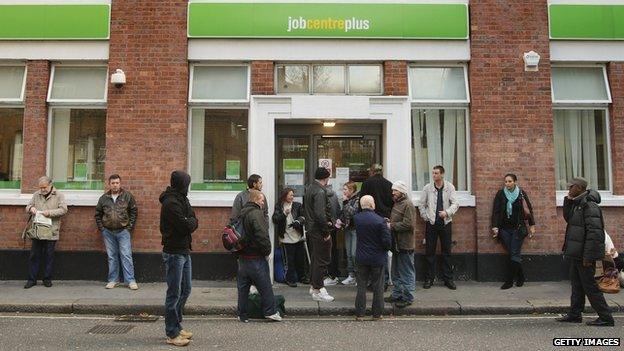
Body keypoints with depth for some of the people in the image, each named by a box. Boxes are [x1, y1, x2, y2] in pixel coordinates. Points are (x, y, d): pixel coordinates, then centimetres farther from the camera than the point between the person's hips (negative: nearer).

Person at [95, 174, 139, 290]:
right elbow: (98, 214, 14)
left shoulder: (127, 196, 0)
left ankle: (131, 280, 1)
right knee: (111, 257, 10)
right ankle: (113, 280, 19)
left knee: (126, 256, -4)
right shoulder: (104, 198, 6)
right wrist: (101, 228, 5)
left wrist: (130, 226, -2)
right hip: (108, 232, 3)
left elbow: (134, 211, 3)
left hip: (123, 231, -2)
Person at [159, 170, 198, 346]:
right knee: (174, 293, -1)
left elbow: (194, 222, 7)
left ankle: (176, 326, 28)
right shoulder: (170, 203, -17)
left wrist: (188, 223, -11)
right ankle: (172, 334, 9)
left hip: (184, 251, 9)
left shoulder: (182, 200, 13)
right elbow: (186, 226, -22)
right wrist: (191, 222, -3)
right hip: (174, 252, -9)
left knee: (185, 291, 16)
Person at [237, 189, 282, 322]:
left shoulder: (242, 213, 13)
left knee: (243, 287, 12)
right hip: (256, 257, -8)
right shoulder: (256, 213, -17)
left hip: (242, 255, 9)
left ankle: (242, 315, 19)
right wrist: (267, 251, -13)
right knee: (265, 286, 4)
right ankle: (270, 311, 13)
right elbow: (262, 235, -25)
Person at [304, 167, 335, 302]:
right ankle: (318, 290, 4)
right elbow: (320, 214, -27)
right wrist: (326, 232, -19)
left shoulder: (309, 188, 12)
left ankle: (313, 286, 30)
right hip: (319, 231, -10)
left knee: (316, 258, 20)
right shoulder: (320, 192, -19)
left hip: (311, 229, 10)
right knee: (322, 259, -2)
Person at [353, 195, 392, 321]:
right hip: (377, 258, -3)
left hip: (361, 258, 3)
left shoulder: (356, 218, -6)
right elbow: (387, 242, -17)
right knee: (378, 287, 11)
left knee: (361, 286, 12)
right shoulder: (380, 221, -18)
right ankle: (377, 314, 18)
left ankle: (359, 313, 16)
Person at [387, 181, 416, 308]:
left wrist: (392, 226, -18)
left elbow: (408, 224, -24)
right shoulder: (396, 203, 15)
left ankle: (408, 298, 10)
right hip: (397, 244, 10)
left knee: (407, 273, 1)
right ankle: (397, 294, 30)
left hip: (405, 245, -10)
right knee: (396, 272, 19)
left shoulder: (408, 204, -15)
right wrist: (389, 222, 5)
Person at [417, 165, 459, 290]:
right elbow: (421, 204, 10)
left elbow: (455, 203, -2)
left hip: (445, 223, 0)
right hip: (431, 223, 0)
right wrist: (425, 217, 1)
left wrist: (447, 212, -18)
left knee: (447, 252, 6)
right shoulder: (427, 188, 3)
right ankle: (429, 279, 12)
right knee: (429, 252, 3)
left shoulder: (449, 187, 1)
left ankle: (448, 279, 16)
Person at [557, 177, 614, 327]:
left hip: (585, 254, -10)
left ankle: (606, 317, 9)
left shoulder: (589, 205, -19)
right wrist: (568, 201, 5)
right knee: (576, 285, 16)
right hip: (576, 253, 10)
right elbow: (567, 218, 20)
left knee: (590, 286, -1)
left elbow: (594, 232, -23)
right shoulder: (576, 204, 9)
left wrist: (587, 256, -24)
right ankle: (575, 314, 26)